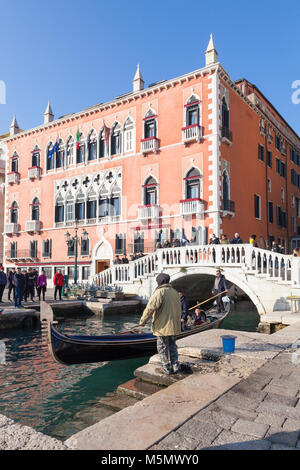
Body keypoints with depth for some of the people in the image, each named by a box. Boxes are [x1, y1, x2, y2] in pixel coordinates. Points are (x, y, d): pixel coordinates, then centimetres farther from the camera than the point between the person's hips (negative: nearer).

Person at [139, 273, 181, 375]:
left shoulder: (159, 292, -15)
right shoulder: (175, 292, 10)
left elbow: (150, 308, -18)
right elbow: (179, 310, 18)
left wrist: (143, 321, -7)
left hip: (163, 326, -7)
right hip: (174, 326, 7)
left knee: (163, 348, 5)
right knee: (172, 346, 17)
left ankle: (166, 369, 11)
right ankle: (175, 367, 22)